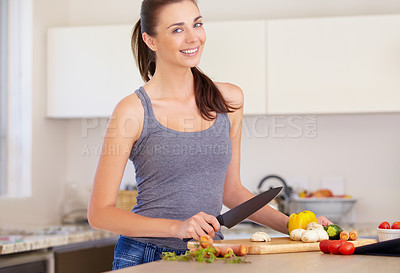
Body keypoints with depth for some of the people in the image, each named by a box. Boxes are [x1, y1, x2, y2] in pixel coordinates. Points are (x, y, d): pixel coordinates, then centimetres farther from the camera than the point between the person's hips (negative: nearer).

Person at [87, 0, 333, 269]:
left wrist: (290, 225, 6)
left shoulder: (229, 100, 7)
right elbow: (100, 212, -6)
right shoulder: (133, 111, -6)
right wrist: (177, 227, -17)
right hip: (145, 258, -3)